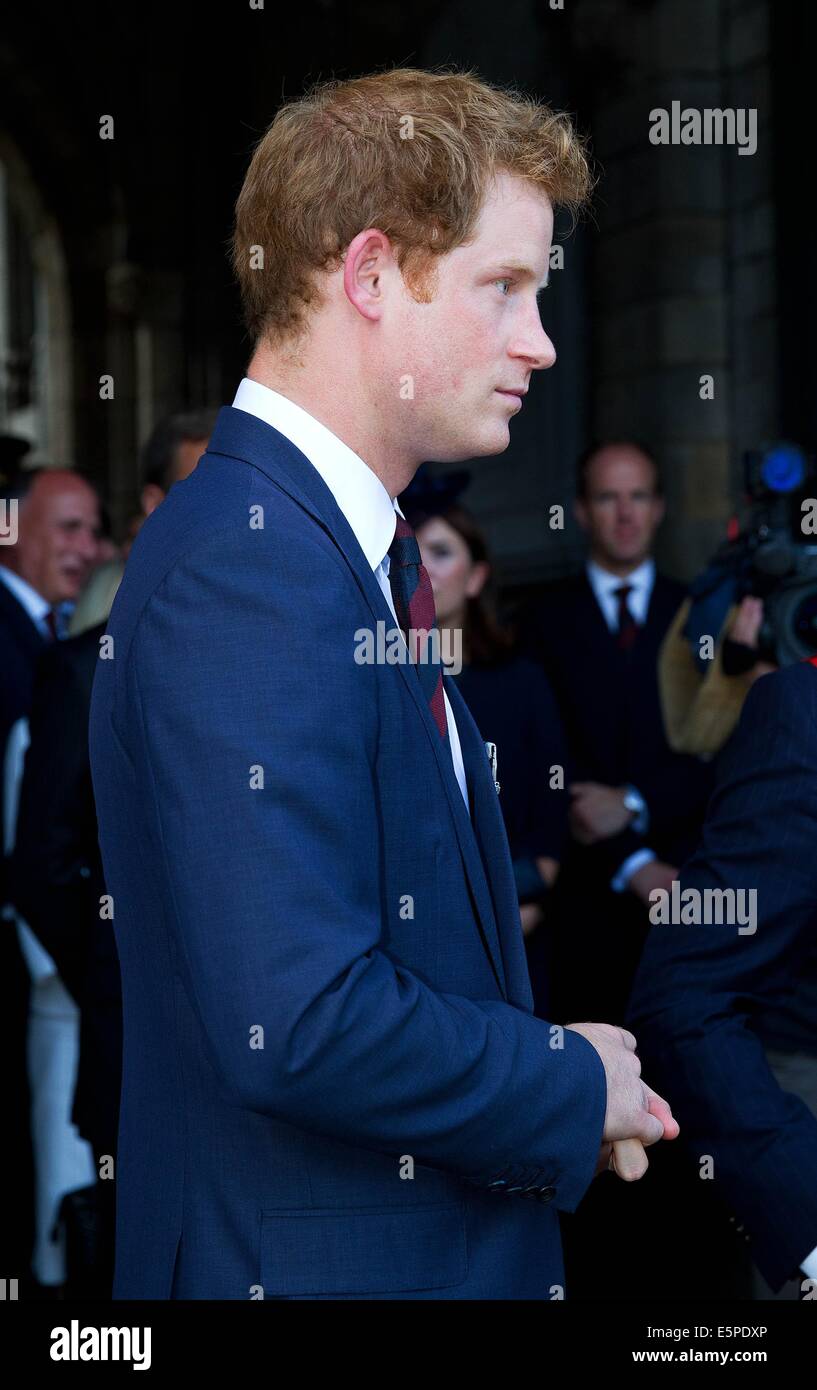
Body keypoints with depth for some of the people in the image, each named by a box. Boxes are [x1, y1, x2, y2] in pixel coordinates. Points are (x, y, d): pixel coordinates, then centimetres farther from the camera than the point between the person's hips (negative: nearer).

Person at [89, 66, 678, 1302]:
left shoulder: (355, 553, 9)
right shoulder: (245, 572, -22)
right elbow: (299, 1025, -28)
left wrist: (557, 1075, 1)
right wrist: (575, 1095, -13)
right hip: (320, 1261, -9)